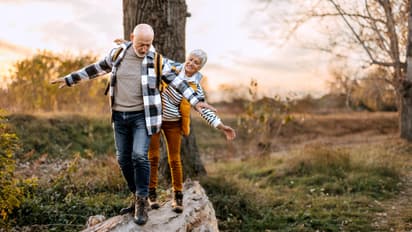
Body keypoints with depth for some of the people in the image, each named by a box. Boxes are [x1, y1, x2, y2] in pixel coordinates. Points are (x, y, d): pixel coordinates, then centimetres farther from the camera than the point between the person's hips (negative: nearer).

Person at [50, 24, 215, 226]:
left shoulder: (156, 60, -6)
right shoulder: (117, 54, 1)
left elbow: (176, 81, -2)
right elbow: (96, 69, 14)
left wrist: (196, 101, -8)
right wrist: (69, 79, 18)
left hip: (142, 116, -4)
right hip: (120, 116, 4)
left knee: (139, 155, -18)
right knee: (124, 159, 8)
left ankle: (142, 202, -6)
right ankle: (138, 197, 24)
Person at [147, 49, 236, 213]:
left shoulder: (196, 87, -8)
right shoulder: (172, 69, -6)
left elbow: (205, 110, -6)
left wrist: (222, 127, -14)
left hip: (173, 123, 0)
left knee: (174, 159, 3)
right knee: (153, 156, 1)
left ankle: (178, 196, 15)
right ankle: (151, 193, 15)